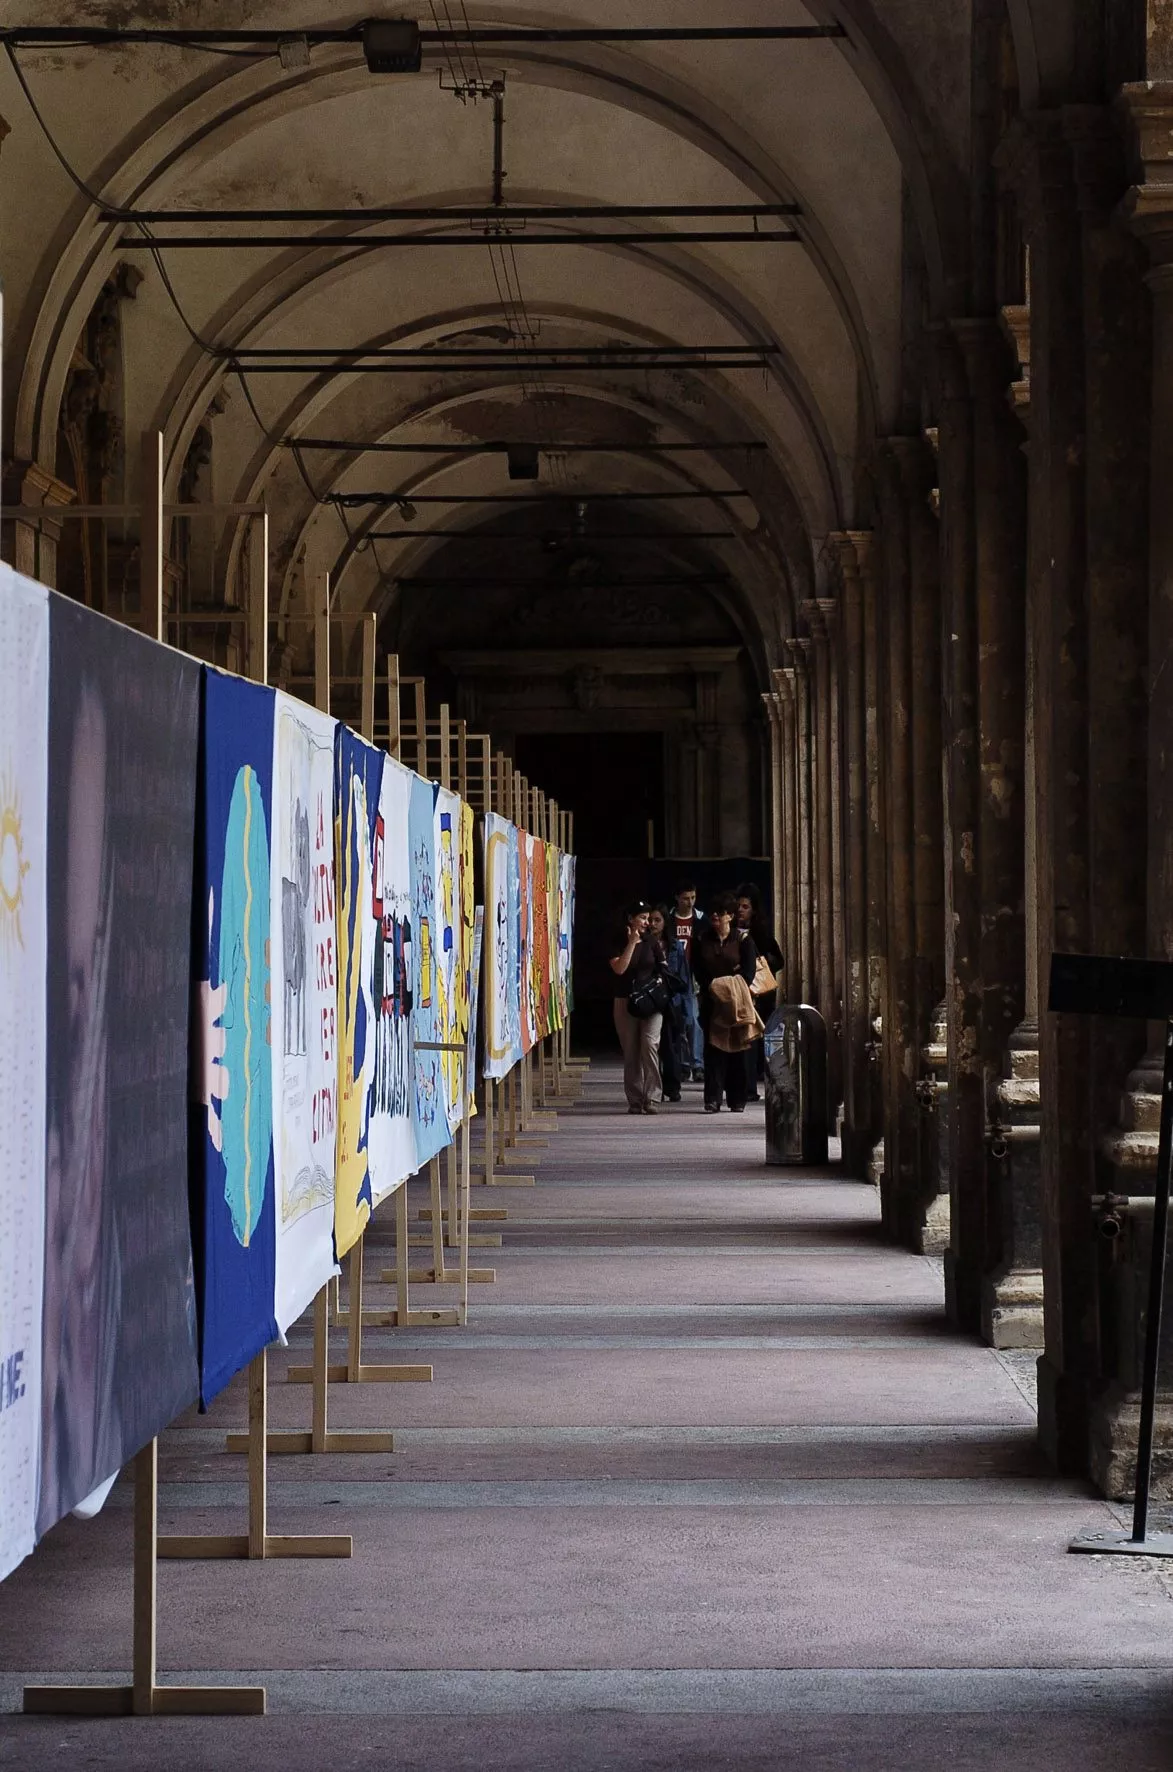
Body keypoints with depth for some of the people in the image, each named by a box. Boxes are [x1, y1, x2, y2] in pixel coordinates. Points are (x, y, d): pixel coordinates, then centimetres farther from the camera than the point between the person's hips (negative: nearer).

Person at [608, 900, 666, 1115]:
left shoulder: (652, 944, 9)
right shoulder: (618, 943, 3)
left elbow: (663, 969, 15)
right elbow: (619, 968, -12)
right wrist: (632, 943, -12)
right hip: (625, 1001, 0)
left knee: (650, 1044, -16)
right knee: (631, 1051, 2)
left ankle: (651, 1098, -14)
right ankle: (635, 1100, 8)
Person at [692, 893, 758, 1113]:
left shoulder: (743, 940, 3)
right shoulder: (701, 941, 9)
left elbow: (749, 971, -5)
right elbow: (697, 971, 3)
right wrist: (711, 986, -14)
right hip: (711, 1002, 1)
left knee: (737, 1049, 0)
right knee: (712, 1048, -4)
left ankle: (737, 1100, 5)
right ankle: (712, 1099, -7)